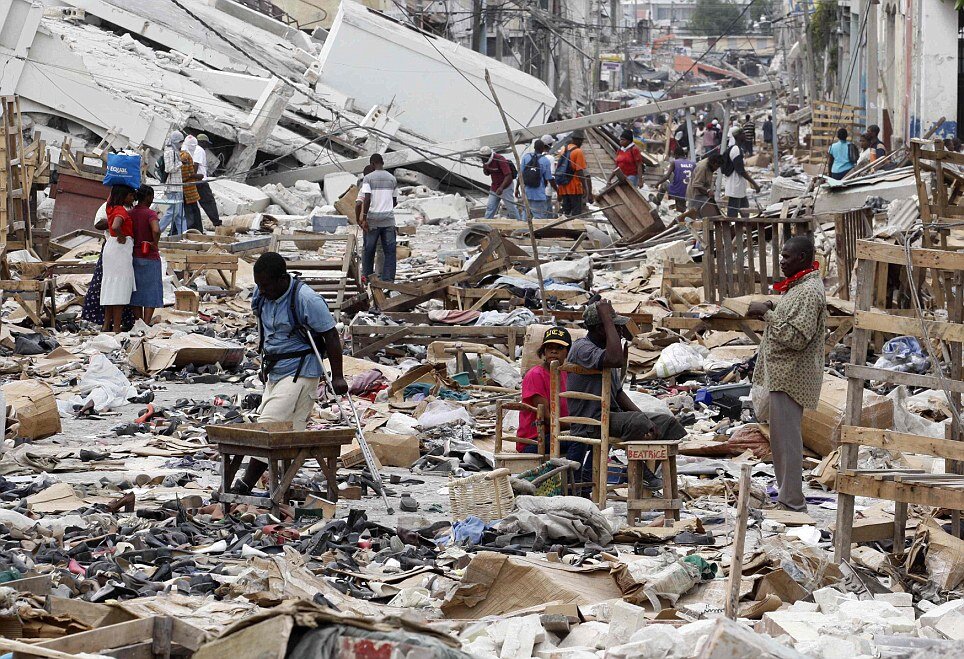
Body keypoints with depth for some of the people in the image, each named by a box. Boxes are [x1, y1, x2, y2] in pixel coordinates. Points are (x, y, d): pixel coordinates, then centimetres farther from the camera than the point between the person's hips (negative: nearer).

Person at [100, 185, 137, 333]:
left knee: (110, 286, 13)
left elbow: (112, 194, 30)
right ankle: (116, 327, -7)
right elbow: (115, 227, -34)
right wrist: (121, 237, -17)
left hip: (110, 246, 9)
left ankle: (106, 325, 16)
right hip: (121, 248, -9)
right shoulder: (121, 211, -16)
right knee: (120, 287, -7)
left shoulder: (110, 208, 10)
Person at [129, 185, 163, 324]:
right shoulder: (150, 214, -15)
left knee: (137, 292, 14)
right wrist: (155, 244, -16)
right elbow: (156, 230, -32)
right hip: (150, 258, -6)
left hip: (135, 257, 6)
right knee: (151, 293, 2)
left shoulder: (130, 213, 2)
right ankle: (146, 324, -4)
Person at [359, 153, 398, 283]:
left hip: (373, 219, -2)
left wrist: (364, 217, -13)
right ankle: (388, 280, -4)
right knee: (389, 251, 1)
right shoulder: (392, 179, 8)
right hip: (389, 219, 2)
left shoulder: (368, 178, -4)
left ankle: (367, 276, 20)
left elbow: (367, 199, -14)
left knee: (368, 249, 11)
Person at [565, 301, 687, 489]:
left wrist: (644, 419, 3)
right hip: (590, 422, -10)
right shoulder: (582, 348, -16)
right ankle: (643, 476, -14)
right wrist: (607, 319, -28)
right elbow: (616, 360, -37)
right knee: (636, 422, -35)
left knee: (668, 422, 6)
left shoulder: (603, 348, 15)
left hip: (610, 415, 10)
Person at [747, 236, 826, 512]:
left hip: (790, 376, -11)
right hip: (781, 374, 11)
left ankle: (792, 502, -5)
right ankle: (787, 497, 22)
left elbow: (797, 337, -24)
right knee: (782, 438, 15)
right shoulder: (797, 286, 15)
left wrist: (768, 313, -18)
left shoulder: (810, 292, -17)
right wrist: (769, 311, 11)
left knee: (786, 439, -8)